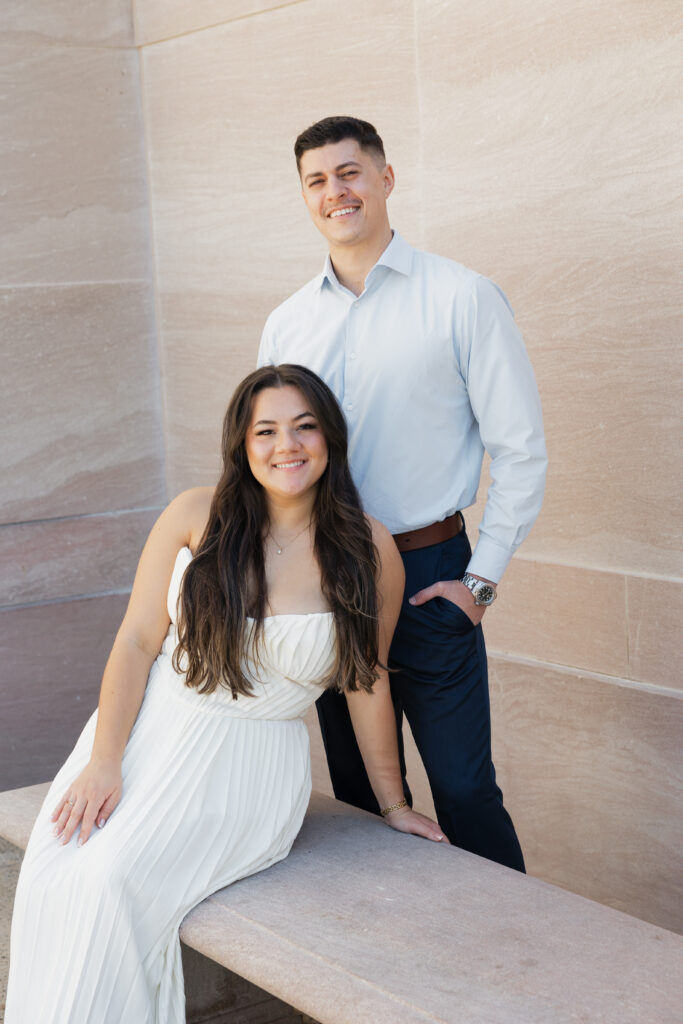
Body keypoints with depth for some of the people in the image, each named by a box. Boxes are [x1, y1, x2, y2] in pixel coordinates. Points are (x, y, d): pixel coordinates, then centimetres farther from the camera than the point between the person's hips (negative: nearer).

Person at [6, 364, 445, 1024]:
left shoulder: (369, 553, -5)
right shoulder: (197, 516, -2)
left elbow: (367, 683, 5)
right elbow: (137, 642, -1)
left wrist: (393, 804, 11)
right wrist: (103, 762, -9)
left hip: (251, 763, -2)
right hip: (149, 729, 2)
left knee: (117, 877, -25)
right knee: (54, 875, -20)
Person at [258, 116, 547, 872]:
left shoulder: (462, 298, -4)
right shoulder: (285, 325, 8)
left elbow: (521, 450, -4)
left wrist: (482, 578, -9)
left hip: (431, 576, -4)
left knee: (464, 793, -2)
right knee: (358, 793, 14)